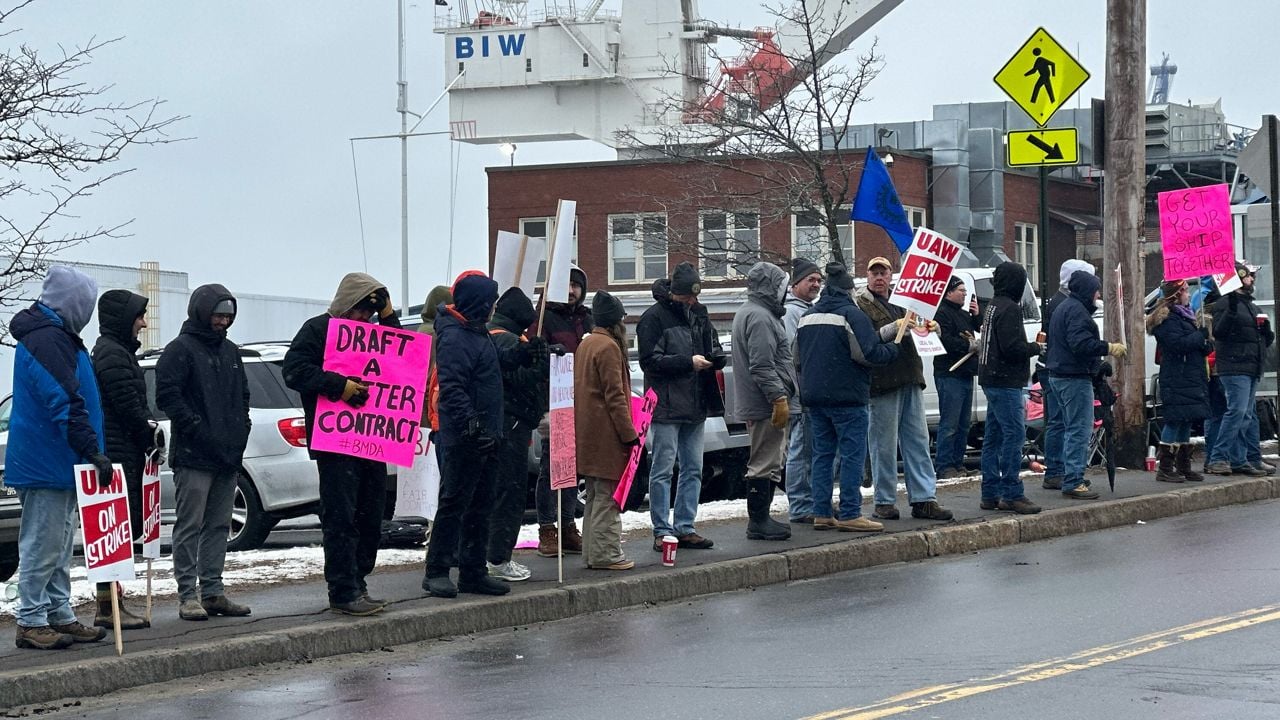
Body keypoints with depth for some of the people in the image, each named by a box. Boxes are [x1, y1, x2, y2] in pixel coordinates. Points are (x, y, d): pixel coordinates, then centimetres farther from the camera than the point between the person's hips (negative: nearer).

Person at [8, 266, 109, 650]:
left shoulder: (58, 337, 18)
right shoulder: (47, 341, -17)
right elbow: (65, 403, -25)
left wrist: (88, 451, 22)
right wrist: (92, 450, -28)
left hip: (59, 466, 11)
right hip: (46, 466, -11)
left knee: (59, 546, 15)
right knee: (42, 546, -7)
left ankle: (60, 616, 21)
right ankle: (32, 622, -3)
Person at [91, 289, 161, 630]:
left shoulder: (117, 351, 21)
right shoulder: (113, 354, -12)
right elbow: (128, 405, -16)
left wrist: (150, 430, 11)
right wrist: (153, 433, -4)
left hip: (124, 453, 11)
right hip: (119, 453, -11)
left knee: (127, 526, 12)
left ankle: (111, 602, 16)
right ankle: (108, 606, -8)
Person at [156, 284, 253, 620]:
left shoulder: (230, 351, 19)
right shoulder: (181, 349, -5)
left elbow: (243, 395, 28)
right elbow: (167, 395, -13)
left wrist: (241, 429, 12)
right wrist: (196, 428, -17)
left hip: (228, 455, 8)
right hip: (193, 456, -8)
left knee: (219, 526, 10)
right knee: (190, 526, -6)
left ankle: (212, 592, 15)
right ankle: (188, 595, -5)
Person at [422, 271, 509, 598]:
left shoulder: (479, 334, 17)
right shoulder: (454, 337, -15)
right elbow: (451, 388, -23)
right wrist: (470, 424, -29)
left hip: (485, 438, 10)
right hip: (463, 438, -10)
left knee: (480, 507, 12)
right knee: (454, 503, -6)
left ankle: (473, 571, 17)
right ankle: (437, 571, -2)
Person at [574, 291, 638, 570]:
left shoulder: (586, 344, 15)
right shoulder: (608, 347, -13)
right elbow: (615, 396, -17)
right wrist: (629, 434, -15)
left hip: (587, 435, 9)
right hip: (606, 434, -9)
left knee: (595, 496, 15)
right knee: (607, 496, -6)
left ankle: (592, 552, 19)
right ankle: (605, 554, -5)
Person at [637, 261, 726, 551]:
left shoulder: (698, 314, 14)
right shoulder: (654, 318, -7)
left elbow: (714, 350, 22)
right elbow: (650, 361, -13)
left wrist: (715, 358, -1)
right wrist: (688, 362, -18)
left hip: (696, 406, 7)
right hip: (666, 407, -7)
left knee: (693, 470, 10)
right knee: (662, 470, -4)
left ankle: (684, 528, 16)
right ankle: (662, 531, 0)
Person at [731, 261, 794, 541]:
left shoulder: (747, 313, 20)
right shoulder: (760, 317, -16)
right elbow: (762, 366, -23)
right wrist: (779, 397, -23)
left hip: (757, 404, 11)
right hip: (765, 403, -11)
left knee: (768, 464, 16)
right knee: (764, 464, -8)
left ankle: (761, 518, 21)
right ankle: (758, 521, -6)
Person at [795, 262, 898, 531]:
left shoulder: (807, 317, 13)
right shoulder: (852, 315, -11)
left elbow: (798, 360, 20)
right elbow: (868, 354, -17)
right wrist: (893, 348, 0)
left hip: (813, 396, 7)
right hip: (846, 398, -7)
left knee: (822, 454, 11)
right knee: (853, 454, -4)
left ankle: (822, 513, 10)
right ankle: (850, 514, -7)